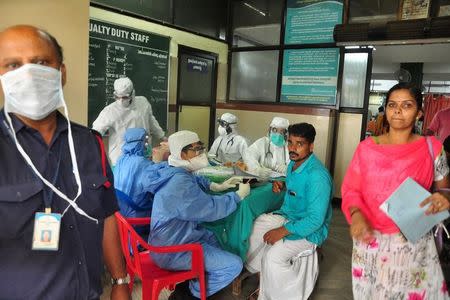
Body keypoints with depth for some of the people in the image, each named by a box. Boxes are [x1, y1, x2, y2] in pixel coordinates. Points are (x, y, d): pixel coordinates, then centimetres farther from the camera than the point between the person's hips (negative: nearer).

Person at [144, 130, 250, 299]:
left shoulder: (176, 173, 3)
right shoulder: (180, 183, -28)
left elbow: (196, 181, 24)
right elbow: (211, 209, -24)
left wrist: (218, 186, 10)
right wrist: (239, 195, -11)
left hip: (174, 238, 10)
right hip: (172, 252, -10)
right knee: (234, 265, -10)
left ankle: (192, 285, 26)